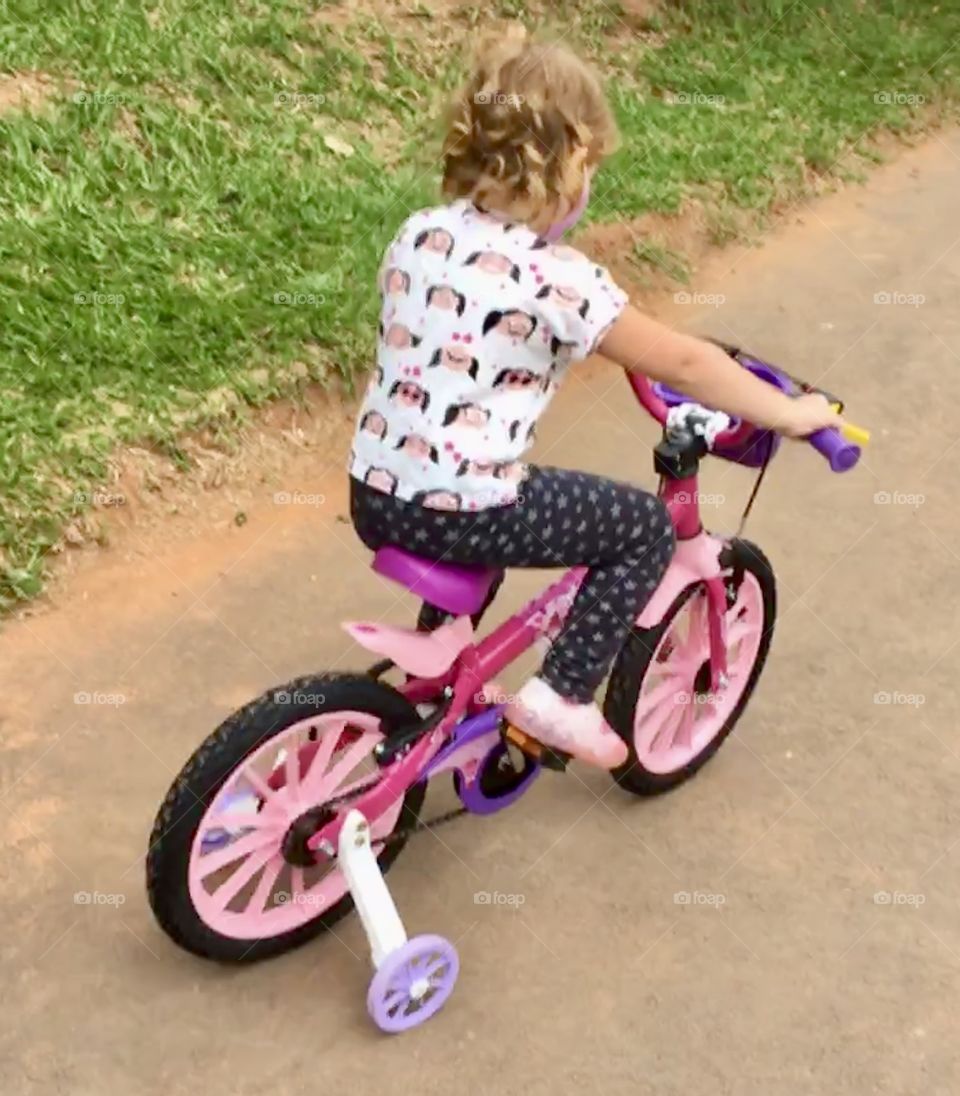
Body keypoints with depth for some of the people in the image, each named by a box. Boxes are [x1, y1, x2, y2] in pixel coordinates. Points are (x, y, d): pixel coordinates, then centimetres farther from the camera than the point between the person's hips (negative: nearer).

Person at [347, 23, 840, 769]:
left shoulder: (418, 234, 5)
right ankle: (560, 697, 9)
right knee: (648, 526, 10)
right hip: (462, 518, -7)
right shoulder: (558, 279, -13)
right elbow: (684, 363, -5)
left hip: (375, 499, 7)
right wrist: (790, 414, 9)